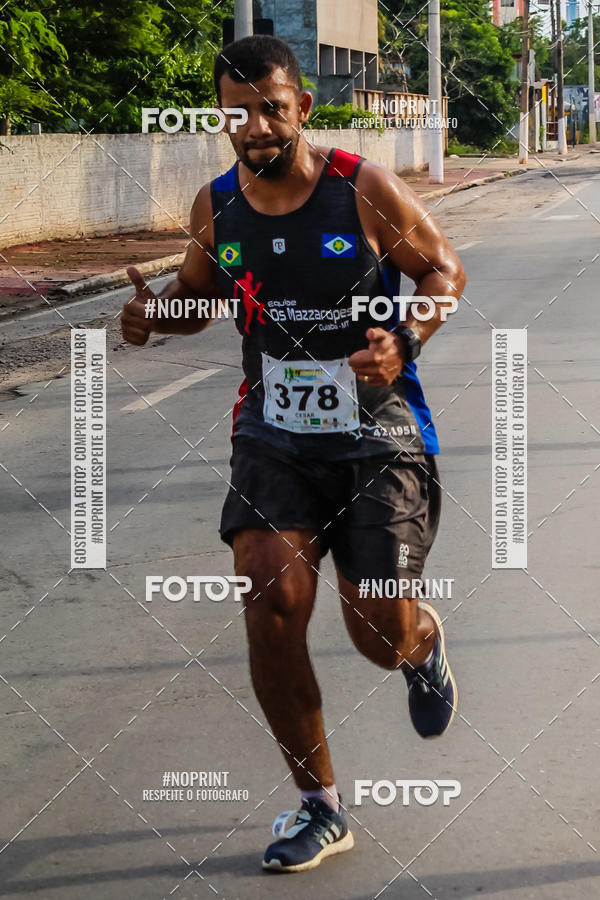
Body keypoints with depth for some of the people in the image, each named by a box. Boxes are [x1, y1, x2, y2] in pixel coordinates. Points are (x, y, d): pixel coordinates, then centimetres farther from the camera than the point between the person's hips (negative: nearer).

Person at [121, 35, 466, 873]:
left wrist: (405, 341, -21)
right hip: (274, 435, 3)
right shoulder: (216, 206, 0)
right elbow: (199, 291, 17)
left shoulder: (366, 189, -12)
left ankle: (425, 642, 38)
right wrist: (154, 312, -6)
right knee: (272, 608, -13)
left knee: (381, 633, -5)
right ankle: (321, 809, 6)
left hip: (378, 435, -3)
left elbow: (444, 269, -2)